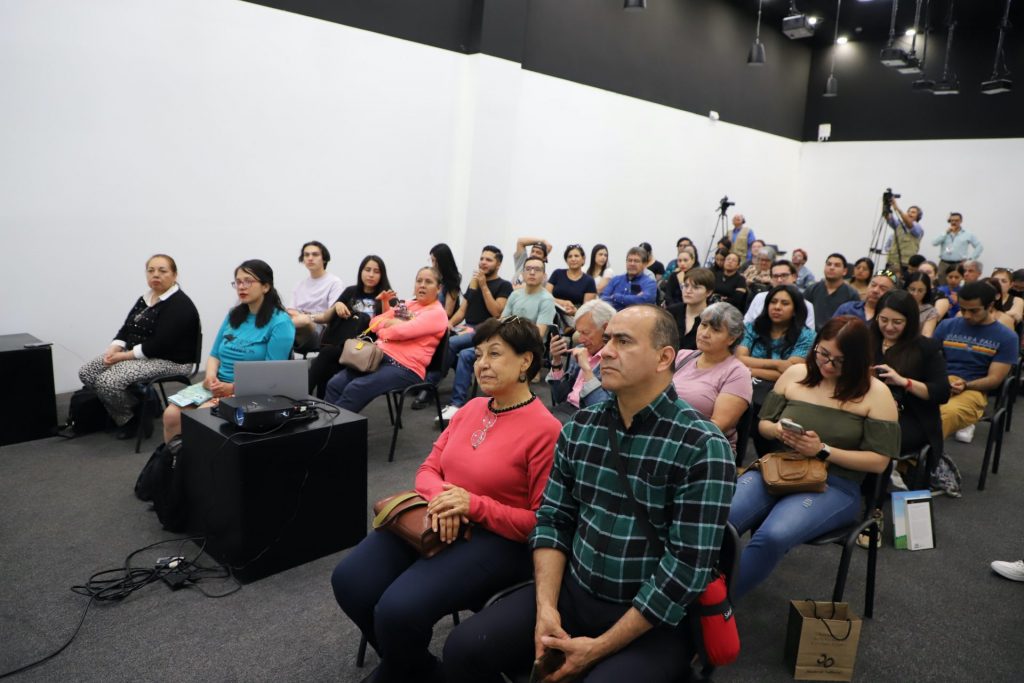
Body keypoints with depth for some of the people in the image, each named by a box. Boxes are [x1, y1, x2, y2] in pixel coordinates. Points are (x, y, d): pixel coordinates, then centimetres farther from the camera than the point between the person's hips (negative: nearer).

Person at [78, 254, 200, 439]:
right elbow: (126, 329, 10)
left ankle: (133, 419, 2)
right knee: (86, 373, -3)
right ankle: (122, 415, 8)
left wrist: (124, 356, -18)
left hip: (168, 361, -9)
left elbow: (159, 345, -23)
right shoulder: (144, 299, 13)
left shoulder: (179, 305, -16)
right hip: (135, 355, 9)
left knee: (108, 381, -25)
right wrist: (113, 349, -10)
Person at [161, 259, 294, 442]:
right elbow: (215, 355, 17)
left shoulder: (280, 322, -8)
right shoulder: (233, 315, 15)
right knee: (171, 414, -16)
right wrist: (210, 376, -6)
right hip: (217, 386, 6)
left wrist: (233, 388, -19)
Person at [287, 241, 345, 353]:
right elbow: (292, 311, 13)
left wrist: (309, 318, -21)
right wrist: (293, 313, -12)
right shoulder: (300, 284, 23)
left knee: (303, 321, -39)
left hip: (322, 334, -5)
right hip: (298, 336, 5)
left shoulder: (335, 282, 4)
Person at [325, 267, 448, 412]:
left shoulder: (437, 313, -5)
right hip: (380, 356, 8)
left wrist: (387, 323, 2)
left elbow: (401, 331, -17)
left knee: (355, 389, -25)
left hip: (404, 368, -8)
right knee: (334, 384, -9)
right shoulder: (408, 304, 18)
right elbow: (374, 323, 17)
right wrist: (392, 322, 2)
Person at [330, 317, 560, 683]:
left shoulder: (545, 429, -15)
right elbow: (429, 468, 11)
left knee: (399, 609, -25)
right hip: (436, 522, 7)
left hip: (497, 539, -7)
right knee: (349, 581, -8)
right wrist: (439, 496, -13)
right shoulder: (473, 407, 8)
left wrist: (476, 506, -22)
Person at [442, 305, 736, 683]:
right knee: (464, 648, -7)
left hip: (656, 619, -4)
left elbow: (688, 567, -18)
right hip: (572, 592, 4)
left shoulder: (703, 448, -16)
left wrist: (601, 647, -16)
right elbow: (553, 518, 3)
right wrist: (546, 607, -10)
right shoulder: (580, 427, 1)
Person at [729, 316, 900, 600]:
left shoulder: (875, 393, -2)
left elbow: (879, 461, -4)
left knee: (771, 537, -33)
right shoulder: (795, 374, 8)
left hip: (834, 485, -3)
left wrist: (823, 450, -15)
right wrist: (778, 430, -8)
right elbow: (763, 424, 16)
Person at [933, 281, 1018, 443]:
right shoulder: (947, 325, 17)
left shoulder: (1006, 337, 9)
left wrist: (965, 385, -17)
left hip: (973, 389, -2)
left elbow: (994, 379, 3)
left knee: (949, 412, -41)